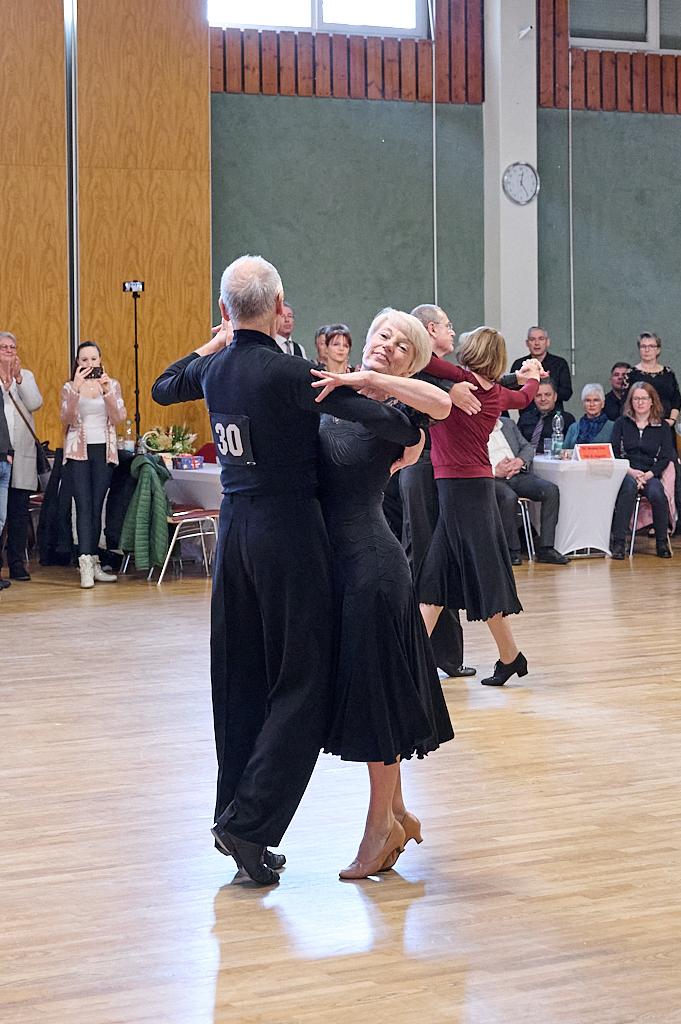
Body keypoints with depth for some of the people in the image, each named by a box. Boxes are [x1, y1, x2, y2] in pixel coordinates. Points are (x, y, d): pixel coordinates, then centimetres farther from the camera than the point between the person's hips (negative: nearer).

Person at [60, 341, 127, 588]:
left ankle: (93, 563, 10)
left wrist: (107, 390, -17)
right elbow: (66, 418, -11)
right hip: (78, 451, -2)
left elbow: (118, 418, -4)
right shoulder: (69, 387, 3)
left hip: (104, 451, 2)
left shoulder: (112, 385, 7)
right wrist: (76, 388, -22)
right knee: (84, 507, -11)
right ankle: (86, 564, -19)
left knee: (97, 508, 4)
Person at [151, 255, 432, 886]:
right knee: (301, 683, -2)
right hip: (288, 529, -7)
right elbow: (391, 423, -20)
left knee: (240, 680, 13)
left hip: (234, 529, 7)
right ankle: (250, 822, -9)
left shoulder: (213, 368, 4)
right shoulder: (287, 372, -16)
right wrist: (408, 436, 2)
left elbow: (163, 389, 28)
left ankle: (235, 813, 19)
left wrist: (213, 344, 32)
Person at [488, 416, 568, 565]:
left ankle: (545, 549, -18)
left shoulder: (508, 424, 23)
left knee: (551, 490, -18)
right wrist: (495, 471, -19)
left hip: (517, 475, 6)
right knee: (509, 497, -38)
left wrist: (520, 460, -5)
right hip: (492, 479, -6)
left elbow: (527, 447, 19)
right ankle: (512, 551, -23)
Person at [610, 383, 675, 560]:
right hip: (625, 472, -1)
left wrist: (649, 474, -12)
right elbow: (614, 453, 4)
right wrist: (631, 472, -12)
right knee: (629, 486, -37)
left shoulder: (661, 426, 13)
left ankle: (662, 542, -16)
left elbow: (665, 457, 6)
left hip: (650, 474, 1)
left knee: (657, 492, -34)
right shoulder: (622, 423, 13)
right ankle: (618, 542, -36)